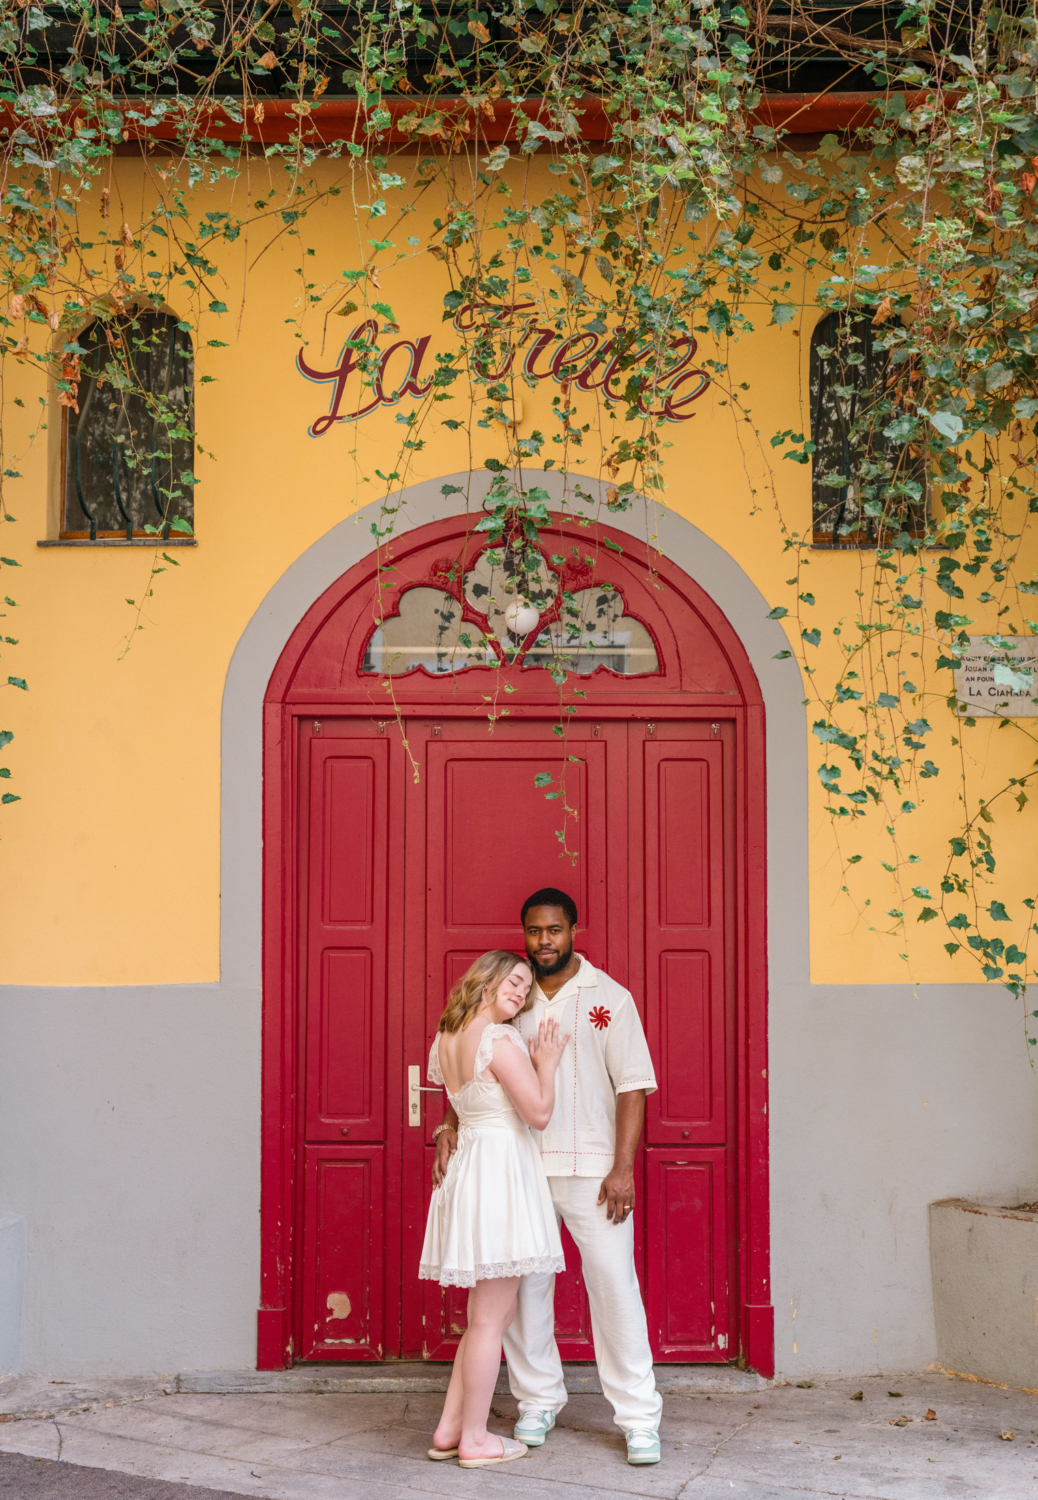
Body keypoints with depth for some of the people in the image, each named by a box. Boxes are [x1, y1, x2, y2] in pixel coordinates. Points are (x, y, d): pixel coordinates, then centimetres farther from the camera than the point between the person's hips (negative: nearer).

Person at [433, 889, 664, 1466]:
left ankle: (640, 1418, 3)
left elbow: (632, 1086, -3)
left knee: (614, 1284, -4)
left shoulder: (609, 997, 1)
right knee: (522, 1285, 7)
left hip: (590, 1169, -3)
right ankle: (538, 1402, 22)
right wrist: (450, 1125, -5)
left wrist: (623, 1166, -11)